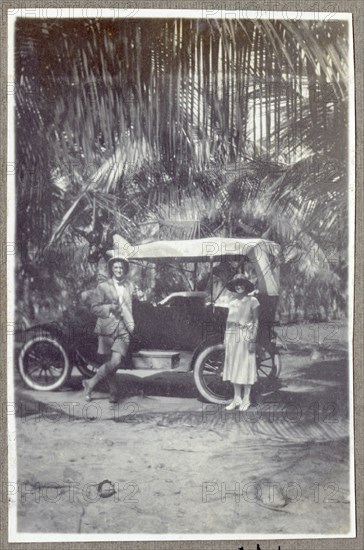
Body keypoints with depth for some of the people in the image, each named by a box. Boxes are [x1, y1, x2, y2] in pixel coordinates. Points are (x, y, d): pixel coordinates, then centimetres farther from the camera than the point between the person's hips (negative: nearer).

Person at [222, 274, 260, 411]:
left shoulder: (252, 301, -3)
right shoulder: (232, 302, 12)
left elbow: (256, 321, -4)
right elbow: (228, 320, 14)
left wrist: (253, 339, -11)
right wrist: (226, 338, 10)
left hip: (245, 335, -5)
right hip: (232, 335, 5)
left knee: (245, 367, 0)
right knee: (233, 366, 8)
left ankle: (246, 399, 10)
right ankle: (236, 399, 17)